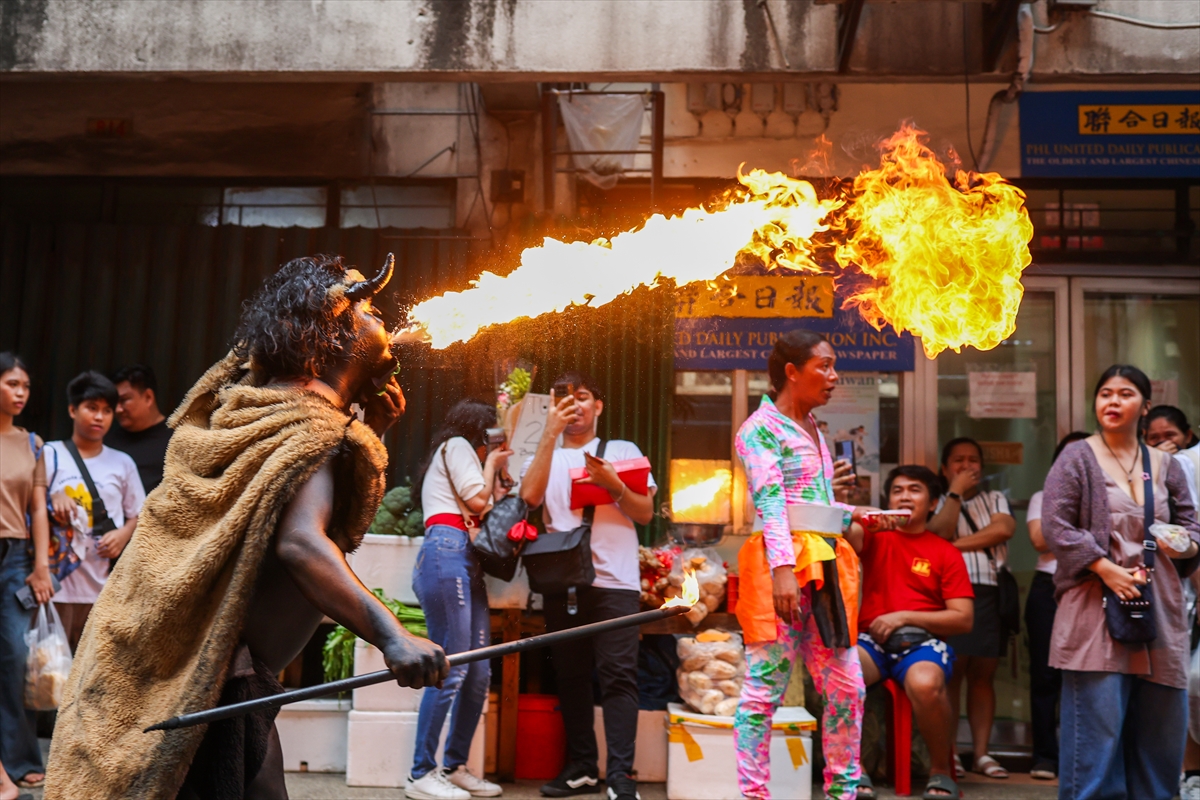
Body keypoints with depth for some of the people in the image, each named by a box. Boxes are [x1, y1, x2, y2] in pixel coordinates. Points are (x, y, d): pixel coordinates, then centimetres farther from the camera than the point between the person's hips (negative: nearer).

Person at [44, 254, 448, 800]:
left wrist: (369, 429, 9)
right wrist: (390, 636, -44)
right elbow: (301, 543, -32)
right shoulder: (316, 429, -15)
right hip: (213, 674, -10)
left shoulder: (246, 405, 13)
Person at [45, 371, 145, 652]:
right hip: (59, 580, -2)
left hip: (107, 586, 2)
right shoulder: (51, 455, 4)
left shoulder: (122, 463, 12)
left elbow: (139, 515, 15)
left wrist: (124, 534, -5)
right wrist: (53, 499, -19)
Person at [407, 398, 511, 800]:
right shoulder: (457, 445, 7)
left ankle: (455, 767, 9)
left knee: (479, 673, 4)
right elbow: (477, 500, -4)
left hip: (467, 563, 10)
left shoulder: (460, 453, 33)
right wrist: (491, 463, 11)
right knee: (451, 669, -14)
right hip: (446, 556, -10)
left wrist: (496, 475, 24)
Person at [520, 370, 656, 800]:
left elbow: (646, 513, 7)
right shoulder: (546, 455, 16)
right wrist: (550, 434, -9)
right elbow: (530, 496, -7)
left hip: (614, 580, -2)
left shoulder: (622, 451, 13)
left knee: (618, 675, -10)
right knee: (570, 675, 5)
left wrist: (613, 484, -10)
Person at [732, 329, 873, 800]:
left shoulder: (813, 430, 19)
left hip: (824, 565, 8)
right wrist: (783, 569, -25)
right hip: (783, 566, -8)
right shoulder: (760, 428, -6)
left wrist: (853, 516, 19)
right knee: (765, 687, -4)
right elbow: (770, 504, -17)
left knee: (847, 686, 10)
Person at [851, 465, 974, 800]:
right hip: (872, 639, 1)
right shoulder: (875, 536, 13)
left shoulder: (946, 553, 10)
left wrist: (904, 616, -8)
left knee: (925, 684, -36)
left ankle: (941, 772, -7)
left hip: (923, 641, -1)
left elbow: (963, 619, 3)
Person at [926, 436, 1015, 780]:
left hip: (991, 593, 3)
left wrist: (958, 543, -4)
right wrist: (956, 491, -2)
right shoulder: (938, 503, 13)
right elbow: (938, 532, -7)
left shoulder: (995, 499, 19)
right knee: (952, 671, -8)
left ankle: (982, 752, 8)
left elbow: (1003, 528, -1)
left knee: (983, 674, 4)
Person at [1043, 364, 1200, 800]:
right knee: (1097, 723, -6)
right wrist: (1105, 568, -15)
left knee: (1160, 725, 8)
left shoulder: (1164, 466, 13)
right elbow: (1054, 524, -7)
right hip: (1096, 608, -4)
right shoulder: (1076, 459, 0)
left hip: (1158, 610, 5)